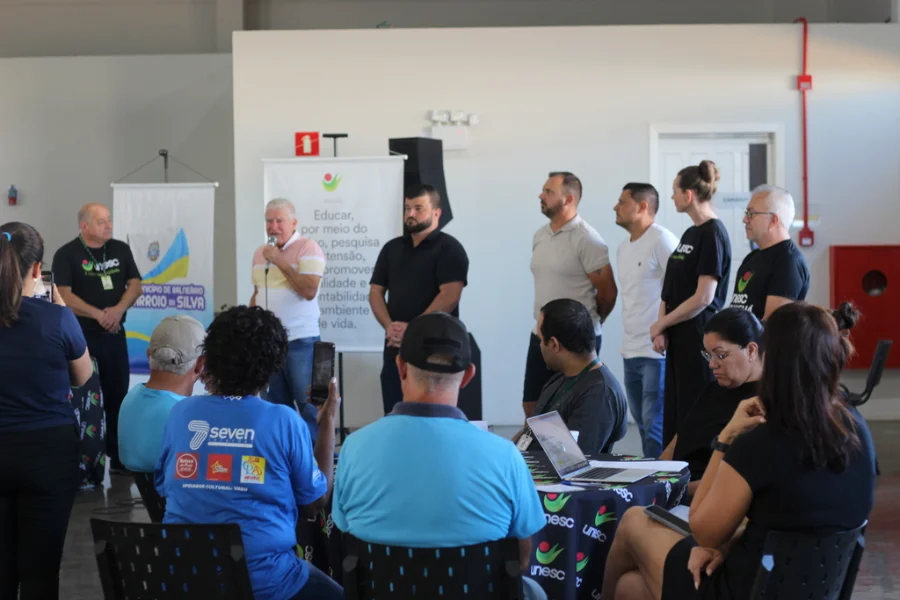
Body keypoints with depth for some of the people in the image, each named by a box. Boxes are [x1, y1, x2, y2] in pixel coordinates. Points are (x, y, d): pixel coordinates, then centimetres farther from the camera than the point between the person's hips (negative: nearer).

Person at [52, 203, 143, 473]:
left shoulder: (121, 250, 7)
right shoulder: (67, 255, -7)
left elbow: (135, 285, 5)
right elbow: (64, 295, -14)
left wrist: (119, 309, -14)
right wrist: (98, 314, -22)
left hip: (114, 334, 4)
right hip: (80, 335, -4)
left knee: (118, 395, 7)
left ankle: (119, 457, 16)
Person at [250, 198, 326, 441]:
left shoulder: (308, 248, -8)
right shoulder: (260, 253, 13)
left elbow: (309, 291, -19)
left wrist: (280, 261, -17)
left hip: (299, 339, -6)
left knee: (308, 403, -4)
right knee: (276, 404, 10)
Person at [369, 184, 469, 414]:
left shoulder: (449, 248, -4)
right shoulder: (392, 248, 15)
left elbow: (449, 296, -14)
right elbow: (375, 292, 11)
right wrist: (389, 326, -8)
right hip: (396, 346, 6)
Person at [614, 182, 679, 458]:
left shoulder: (662, 240, -10)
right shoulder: (623, 248, 17)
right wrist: (628, 341, 18)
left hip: (657, 352, -9)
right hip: (630, 352, 9)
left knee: (655, 425, -9)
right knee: (643, 424, 14)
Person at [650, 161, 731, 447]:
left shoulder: (713, 234, -13)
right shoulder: (690, 233, 14)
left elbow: (703, 298, -18)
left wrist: (660, 324, -9)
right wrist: (661, 330, 1)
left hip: (699, 337, -9)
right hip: (679, 338, 9)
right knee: (674, 415, 11)